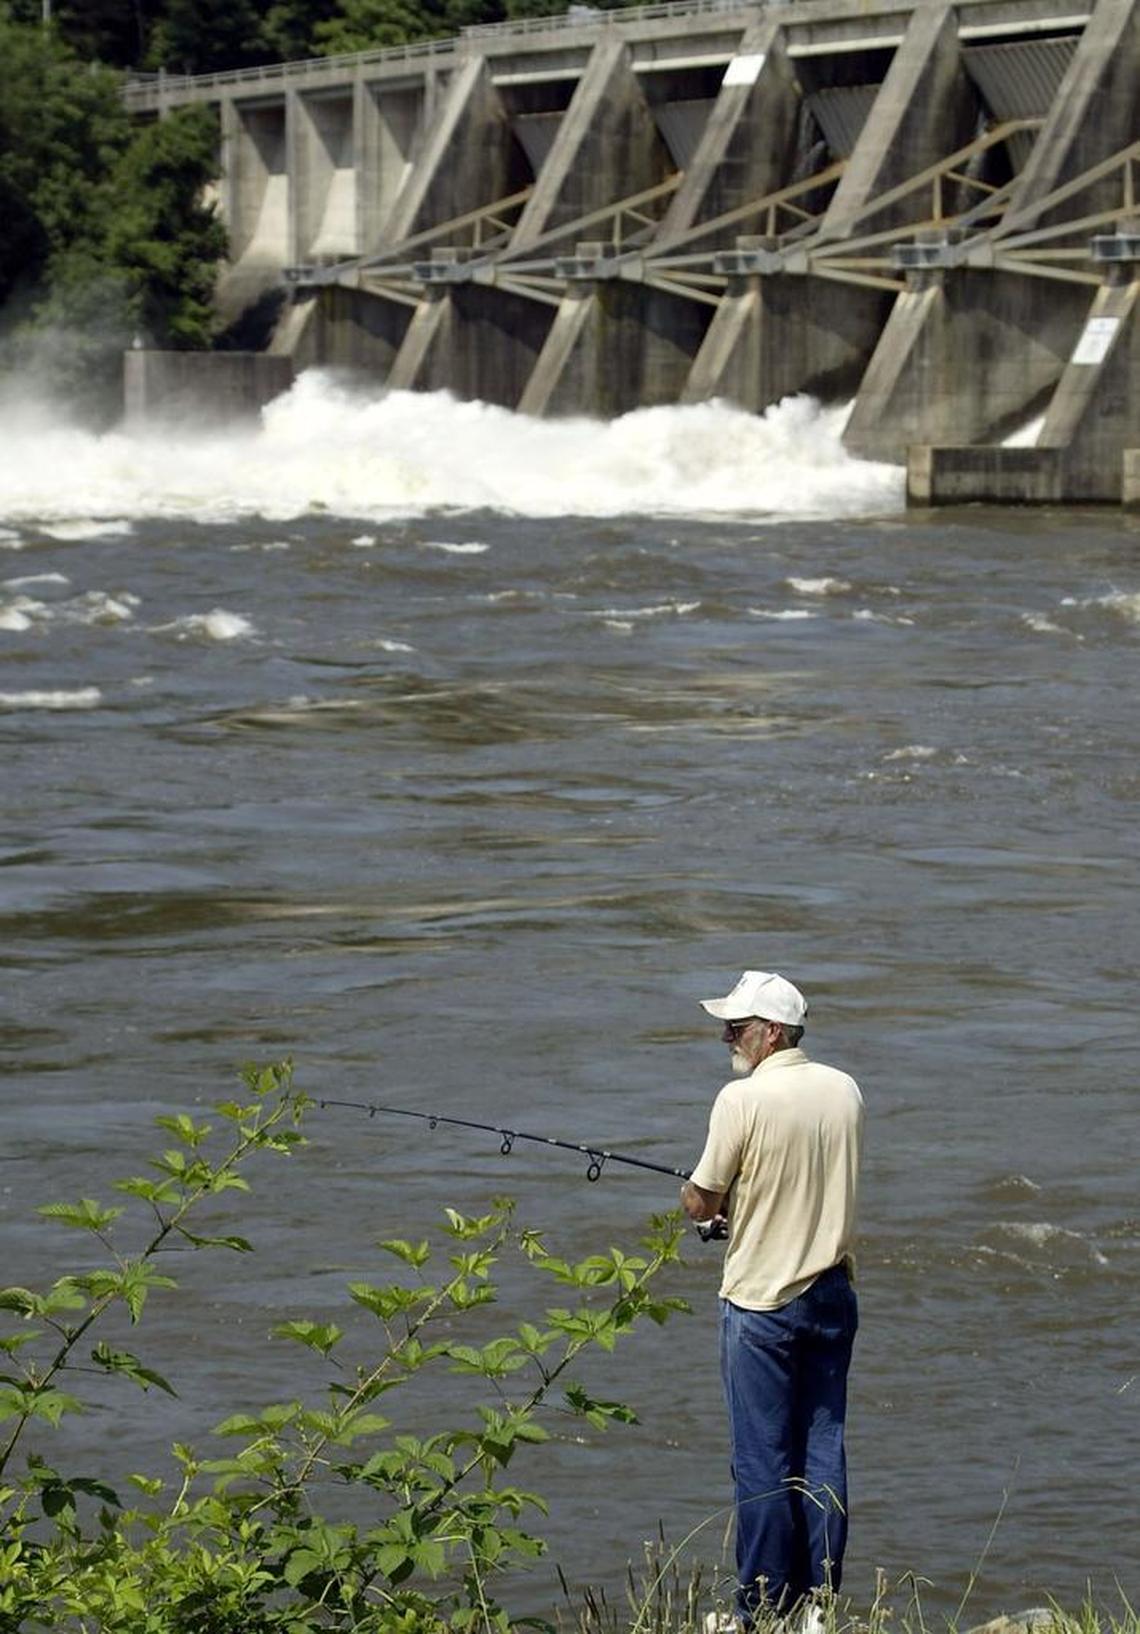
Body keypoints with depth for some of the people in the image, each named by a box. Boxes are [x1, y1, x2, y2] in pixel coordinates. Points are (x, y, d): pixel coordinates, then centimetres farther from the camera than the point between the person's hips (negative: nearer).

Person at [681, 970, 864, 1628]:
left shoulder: (744, 1099, -15)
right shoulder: (845, 1091, 4)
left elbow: (702, 1202, -9)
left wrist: (699, 1199, 14)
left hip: (762, 1300, -6)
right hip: (832, 1293, 6)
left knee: (763, 1461, 0)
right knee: (823, 1450, 9)